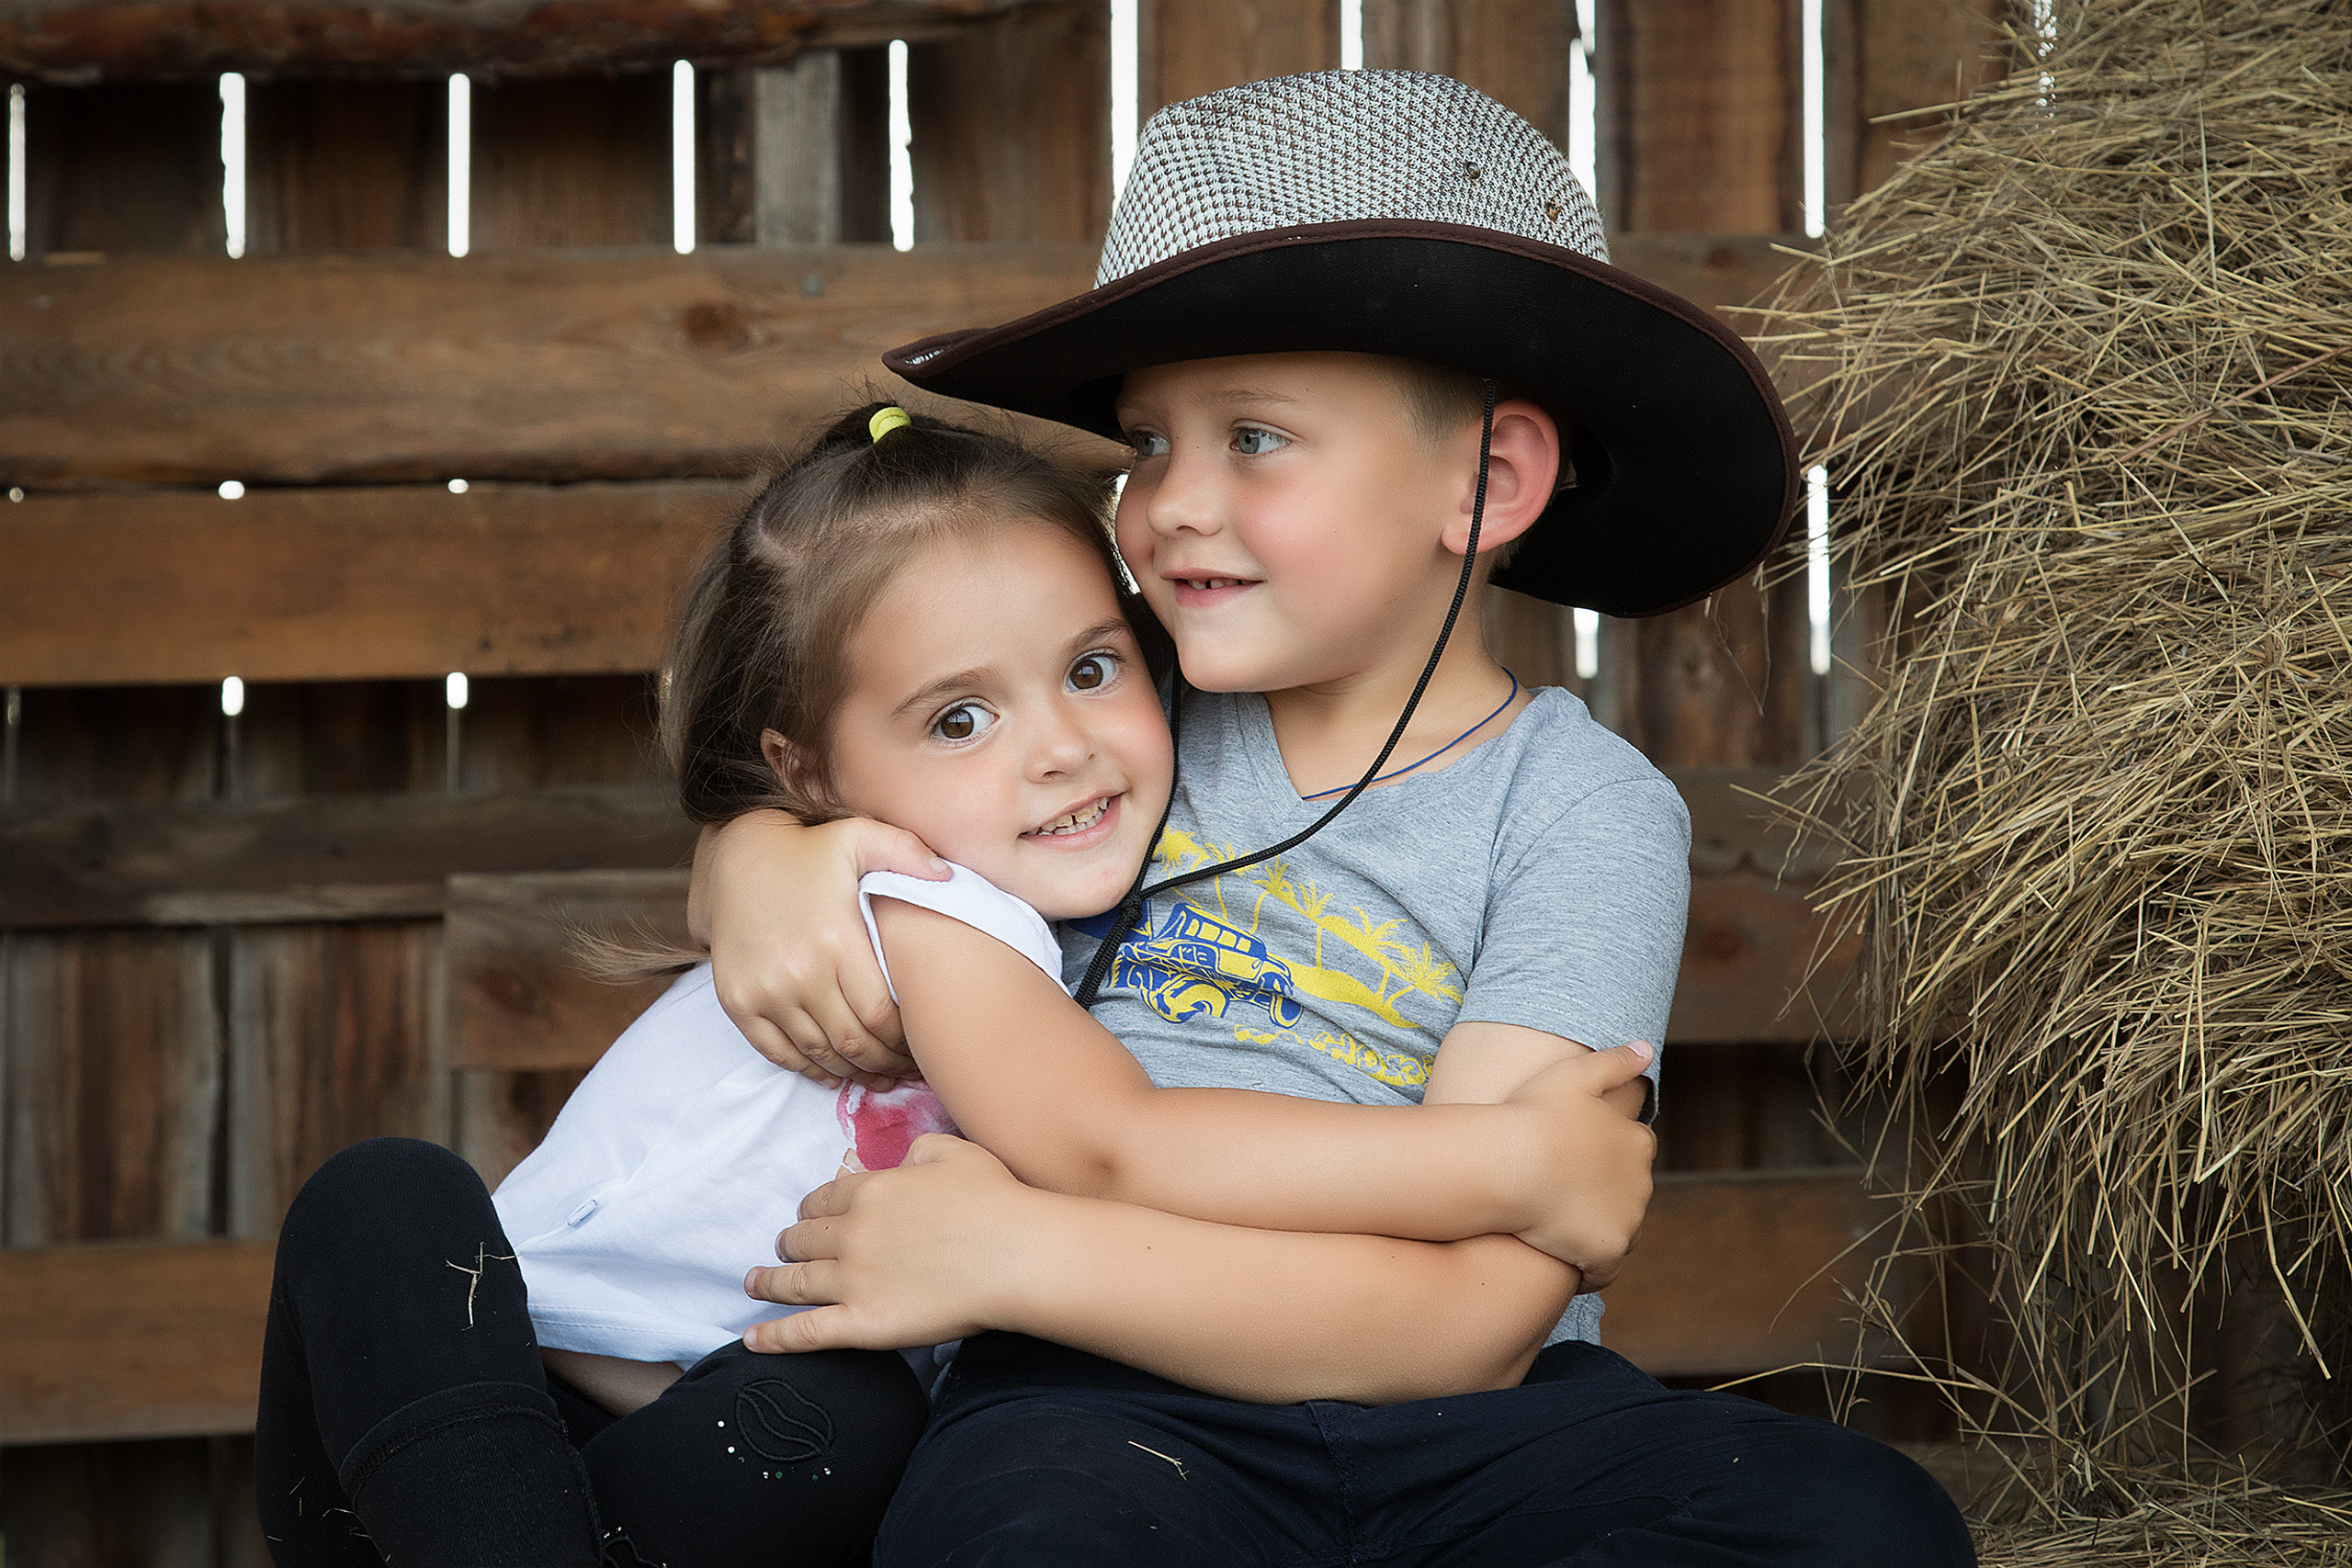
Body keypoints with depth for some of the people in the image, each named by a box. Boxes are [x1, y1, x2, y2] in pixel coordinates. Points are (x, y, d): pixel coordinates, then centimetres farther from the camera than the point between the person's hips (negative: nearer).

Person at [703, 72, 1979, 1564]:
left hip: (1465, 1427, 1)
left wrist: (1014, 1253, -17)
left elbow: (1472, 1313, -11)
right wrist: (761, 863, 0)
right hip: (1109, 1399, 0)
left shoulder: (1584, 814, -1)